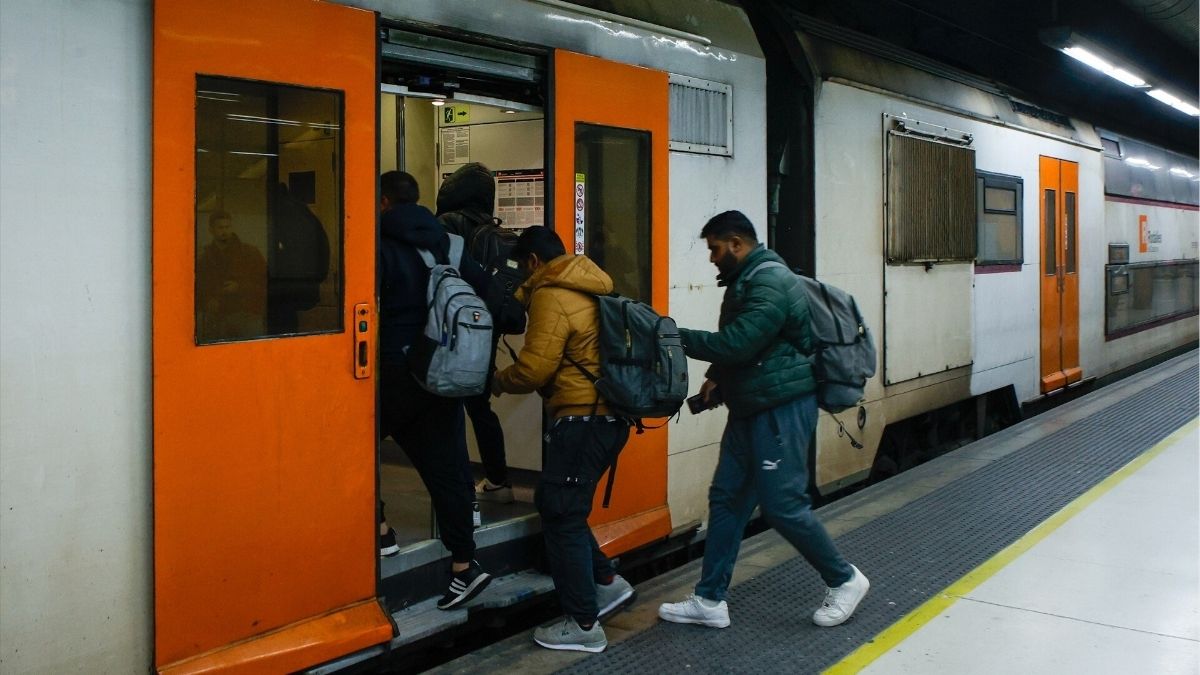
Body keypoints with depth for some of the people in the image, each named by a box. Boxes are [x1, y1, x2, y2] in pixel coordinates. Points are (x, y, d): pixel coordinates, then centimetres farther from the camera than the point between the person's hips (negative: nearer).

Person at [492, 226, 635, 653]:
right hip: (610, 415, 10)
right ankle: (606, 582, 24)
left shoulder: (551, 297, -13)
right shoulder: (589, 289, 15)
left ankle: (584, 625, 6)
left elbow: (534, 368, -16)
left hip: (582, 420, -10)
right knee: (555, 504, 20)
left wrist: (499, 382, 2)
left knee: (561, 516, -1)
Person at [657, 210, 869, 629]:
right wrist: (718, 377, 5)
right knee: (726, 498, 9)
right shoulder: (745, 281, 14)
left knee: (782, 505, -5)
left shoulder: (770, 283, -19)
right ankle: (710, 601, 15)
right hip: (750, 409, 10)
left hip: (782, 409, -10)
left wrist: (676, 338, -16)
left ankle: (844, 580, 17)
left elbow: (737, 342, -25)